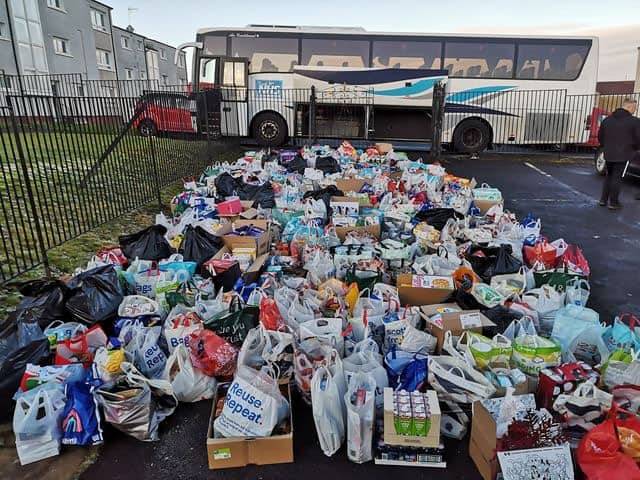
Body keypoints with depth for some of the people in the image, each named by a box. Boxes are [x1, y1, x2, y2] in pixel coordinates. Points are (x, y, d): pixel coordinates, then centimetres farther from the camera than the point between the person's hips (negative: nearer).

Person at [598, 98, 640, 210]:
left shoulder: (607, 120, 6)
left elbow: (600, 136, 12)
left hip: (608, 154, 5)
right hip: (623, 155, -5)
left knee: (609, 176, 18)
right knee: (617, 178, 2)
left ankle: (603, 199, 20)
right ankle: (613, 202, 8)